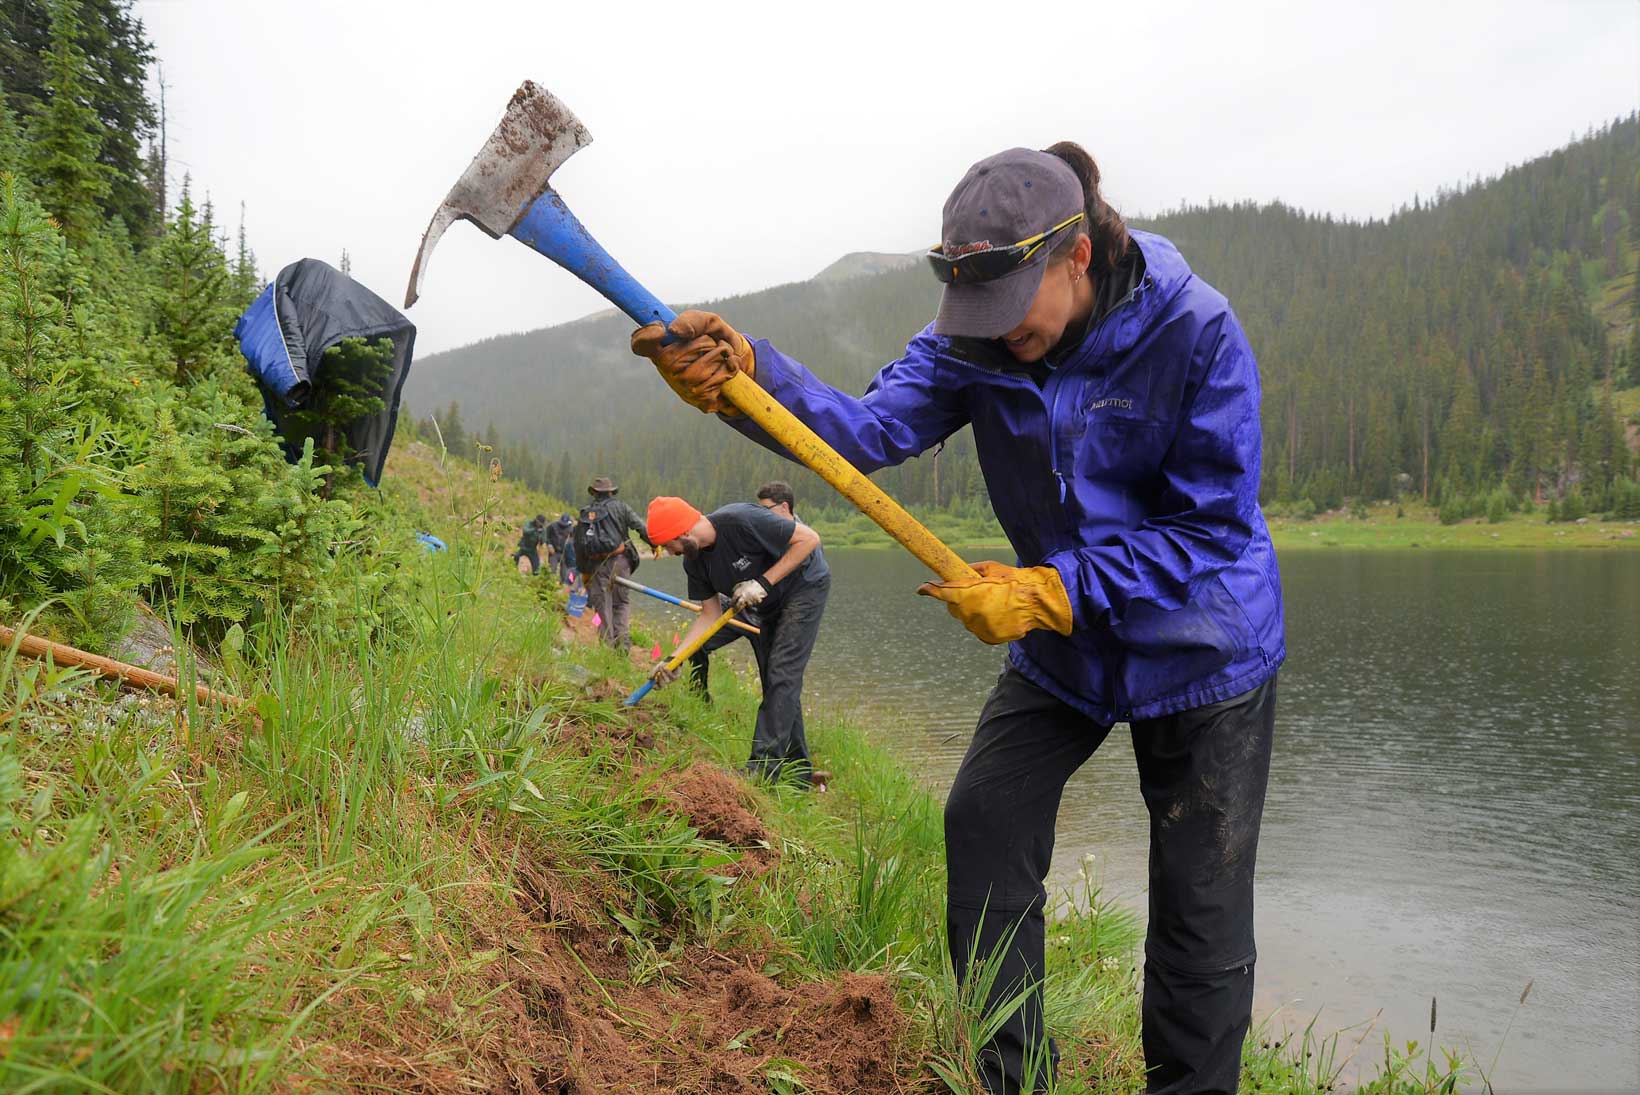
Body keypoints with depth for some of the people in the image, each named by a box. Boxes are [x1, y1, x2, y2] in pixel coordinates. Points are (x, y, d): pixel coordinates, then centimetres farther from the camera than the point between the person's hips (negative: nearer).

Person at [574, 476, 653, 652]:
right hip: (619, 561, -1)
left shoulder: (585, 514, 13)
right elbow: (641, 527, -7)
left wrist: (583, 571, 19)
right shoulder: (620, 507, 6)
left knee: (603, 606, 7)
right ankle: (622, 640, -7)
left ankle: (608, 645, 6)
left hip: (596, 565, 1)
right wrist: (654, 544, -7)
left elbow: (578, 544, 13)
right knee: (622, 602, 9)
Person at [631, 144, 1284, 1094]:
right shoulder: (976, 338, -11)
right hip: (1061, 639, 4)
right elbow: (872, 429, -24)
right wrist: (743, 375, -41)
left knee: (1200, 894, 3)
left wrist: (1050, 591, -31)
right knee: (982, 821, 0)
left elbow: (1211, 528, -23)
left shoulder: (1197, 332, -24)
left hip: (1202, 650, -4)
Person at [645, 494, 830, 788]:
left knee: (782, 676, -17)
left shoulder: (742, 520, -33)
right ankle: (799, 774, 15)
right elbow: (710, 615, -2)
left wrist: (762, 583, -29)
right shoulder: (694, 562, -9)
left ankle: (762, 767, -18)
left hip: (805, 586, -8)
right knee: (778, 686, 8)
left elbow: (809, 538, -28)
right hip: (769, 606, 8)